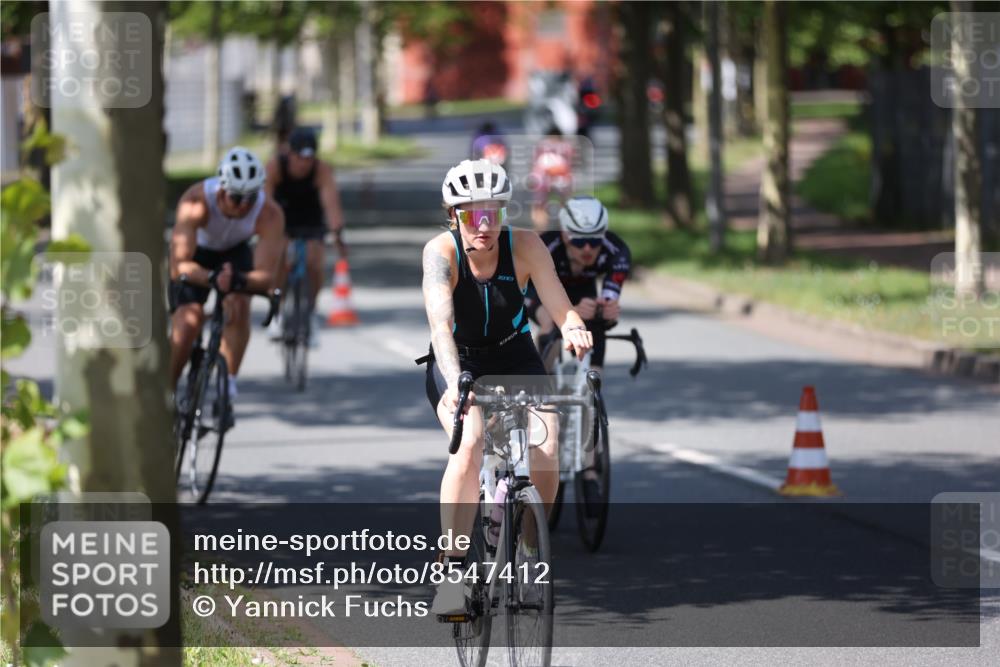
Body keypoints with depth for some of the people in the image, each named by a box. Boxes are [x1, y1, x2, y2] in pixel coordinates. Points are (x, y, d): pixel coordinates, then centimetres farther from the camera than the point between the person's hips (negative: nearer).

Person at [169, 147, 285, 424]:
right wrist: (213, 278, -61)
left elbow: (266, 276, -37)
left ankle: (227, 387, -18)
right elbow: (179, 266, -43)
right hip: (196, 254, -2)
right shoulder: (196, 202, -39)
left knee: (239, 306, -26)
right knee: (188, 321, -19)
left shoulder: (270, 214, -34)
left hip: (234, 254, 2)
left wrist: (238, 280, -58)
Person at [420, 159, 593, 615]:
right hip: (456, 363, -2)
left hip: (515, 359, 2)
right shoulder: (441, 252, -23)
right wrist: (454, 380, -54)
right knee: (469, 444, -31)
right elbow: (440, 323, -37)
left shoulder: (525, 246, -18)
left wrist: (574, 330, -48)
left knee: (546, 455, -21)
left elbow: (561, 310, -24)